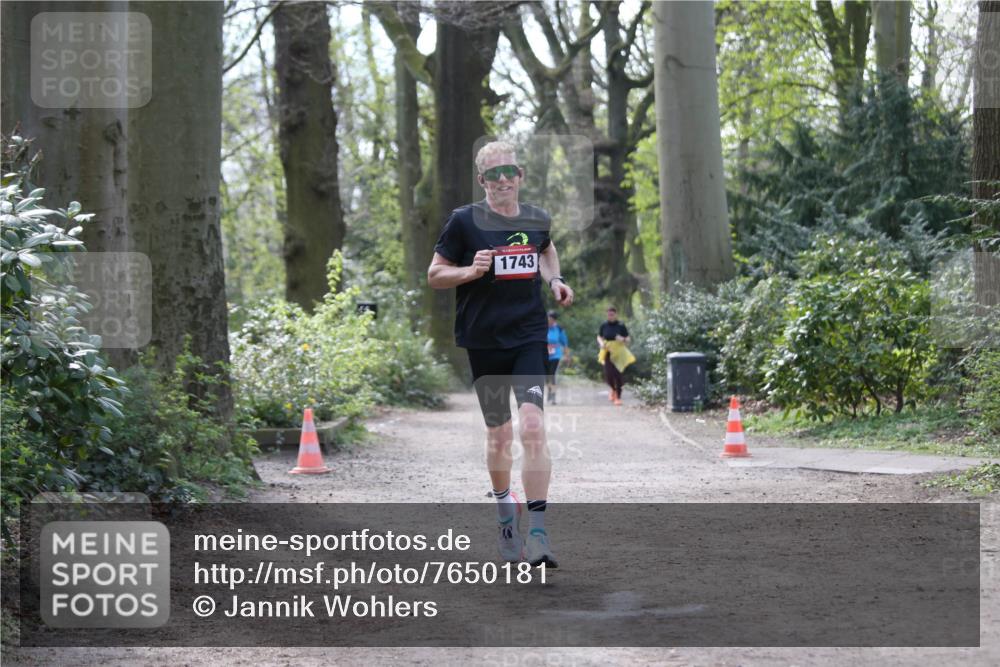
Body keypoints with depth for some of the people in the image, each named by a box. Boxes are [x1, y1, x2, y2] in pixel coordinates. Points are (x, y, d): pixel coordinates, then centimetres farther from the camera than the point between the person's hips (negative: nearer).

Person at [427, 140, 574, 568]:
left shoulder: (537, 220, 5)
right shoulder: (464, 221, -5)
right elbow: (434, 275, 1)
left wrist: (554, 281, 11)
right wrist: (471, 270, -17)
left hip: (529, 337, 1)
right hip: (483, 342, -1)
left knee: (533, 427, -17)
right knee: (498, 433, 9)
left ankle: (538, 533, -18)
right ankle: (505, 514, 35)